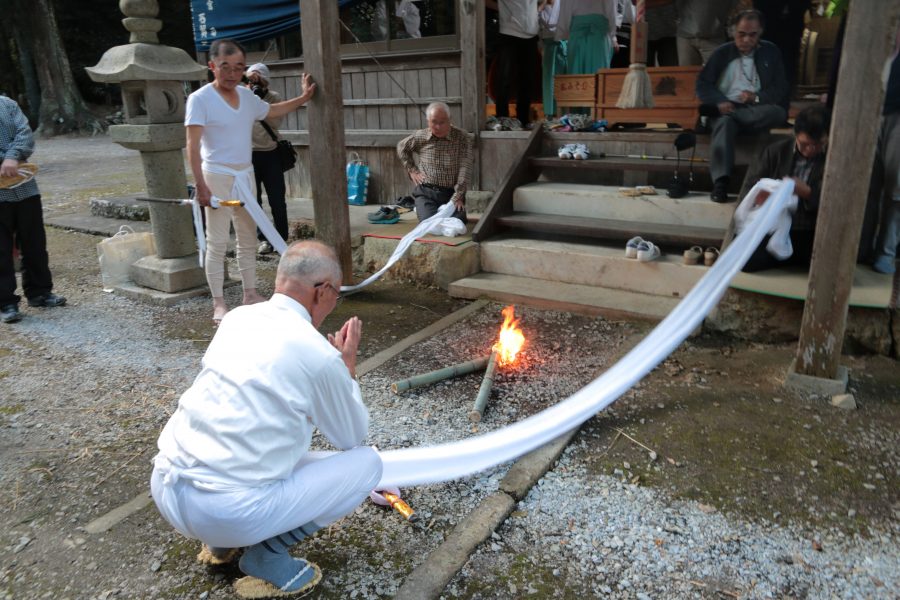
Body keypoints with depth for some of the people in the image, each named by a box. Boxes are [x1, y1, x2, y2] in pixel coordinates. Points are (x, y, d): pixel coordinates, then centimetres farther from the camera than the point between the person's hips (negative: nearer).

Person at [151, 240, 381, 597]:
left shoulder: (237, 318, 7)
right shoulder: (319, 355, -12)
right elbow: (352, 437, 7)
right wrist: (348, 365, 15)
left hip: (164, 488, 8)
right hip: (225, 511, -7)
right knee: (366, 463, 5)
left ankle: (220, 541, 24)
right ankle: (266, 555, 2)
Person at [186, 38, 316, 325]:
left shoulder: (247, 95, 8)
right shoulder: (200, 99, -12)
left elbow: (272, 111, 29)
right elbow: (193, 146, -16)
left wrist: (303, 98, 25)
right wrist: (201, 185, -23)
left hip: (245, 174, 7)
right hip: (218, 176, -7)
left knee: (248, 238, 13)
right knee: (217, 242, -3)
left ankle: (250, 293, 25)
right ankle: (219, 303, 5)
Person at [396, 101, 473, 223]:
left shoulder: (463, 138, -8)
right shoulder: (420, 137, 0)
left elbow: (465, 169, -14)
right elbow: (401, 147, 20)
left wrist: (457, 197, -22)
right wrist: (412, 170, 10)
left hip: (451, 192, 0)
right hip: (426, 192, 1)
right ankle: (420, 209, 21)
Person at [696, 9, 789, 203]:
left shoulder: (770, 52, 14)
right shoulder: (722, 53, 12)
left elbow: (781, 90, 9)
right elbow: (703, 84, 3)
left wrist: (757, 97, -13)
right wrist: (720, 102, -17)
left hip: (756, 111, 2)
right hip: (726, 108, -1)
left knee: (779, 113, -32)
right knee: (724, 123, -37)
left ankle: (713, 113, -27)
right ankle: (720, 183, -47)